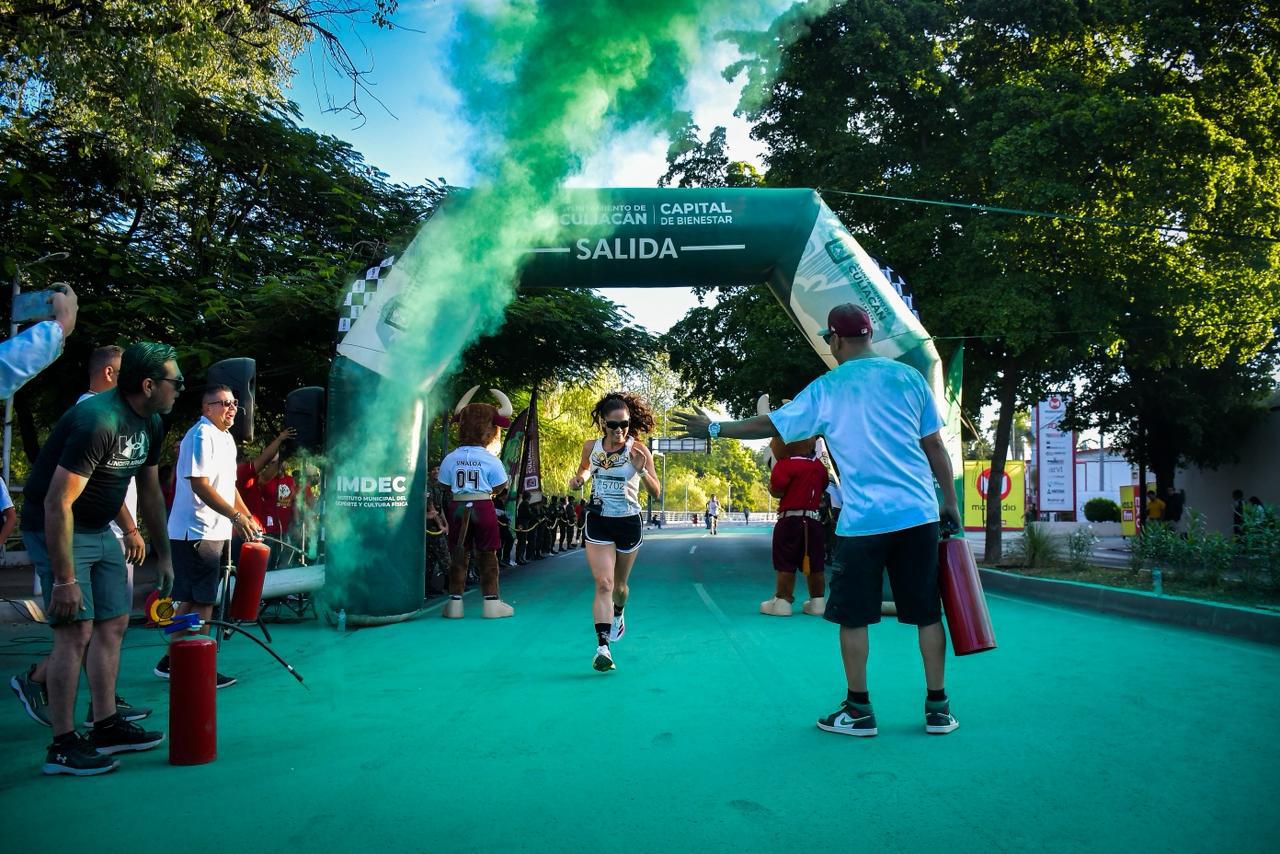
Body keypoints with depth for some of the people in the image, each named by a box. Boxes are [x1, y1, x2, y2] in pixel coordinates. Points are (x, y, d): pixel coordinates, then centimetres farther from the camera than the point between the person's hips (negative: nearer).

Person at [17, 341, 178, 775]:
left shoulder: (150, 423, 2)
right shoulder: (97, 422, -27)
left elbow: (150, 490, 14)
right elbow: (58, 504, -28)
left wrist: (163, 553, 16)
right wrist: (64, 579, -28)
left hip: (99, 531, 9)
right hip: (58, 530, -9)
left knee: (114, 623, 10)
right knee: (77, 630, -10)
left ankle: (106, 726, 20)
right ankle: (62, 746, -1)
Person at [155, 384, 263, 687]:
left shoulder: (226, 438, 17)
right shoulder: (201, 436, -13)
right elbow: (200, 485, -21)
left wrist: (249, 518, 18)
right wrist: (235, 516, -27)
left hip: (215, 531, 9)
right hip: (196, 533, -9)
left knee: (190, 600, 15)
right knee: (202, 602, -5)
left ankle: (171, 661, 24)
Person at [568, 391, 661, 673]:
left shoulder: (638, 450, -11)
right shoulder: (591, 446, -3)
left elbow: (656, 493, -12)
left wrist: (641, 471, -29)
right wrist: (579, 478, -3)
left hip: (629, 522, 0)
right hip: (598, 522, 0)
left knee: (619, 584, 17)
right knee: (603, 584, -14)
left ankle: (619, 614, 51)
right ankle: (602, 647, -20)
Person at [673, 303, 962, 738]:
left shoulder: (826, 389, -1)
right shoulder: (908, 376, 5)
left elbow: (770, 425, 4)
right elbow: (935, 445, 7)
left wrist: (714, 428, 16)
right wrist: (951, 503, 15)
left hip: (862, 520, -3)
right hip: (919, 514, 3)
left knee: (853, 616, 9)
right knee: (927, 613, 10)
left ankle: (859, 710, 14)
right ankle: (938, 708, 15)